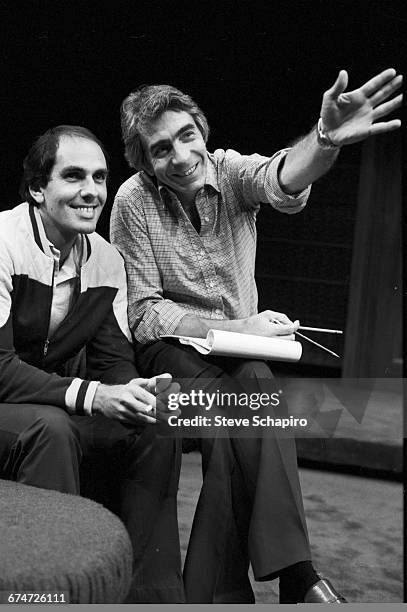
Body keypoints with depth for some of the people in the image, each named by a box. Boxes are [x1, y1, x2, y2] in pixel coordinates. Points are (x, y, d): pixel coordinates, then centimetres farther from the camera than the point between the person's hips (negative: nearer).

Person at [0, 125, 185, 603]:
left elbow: (113, 361, 2)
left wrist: (139, 392, -22)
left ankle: (152, 595, -2)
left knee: (154, 430, -12)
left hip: (59, 411, 7)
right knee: (51, 430, -34)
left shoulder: (107, 260, 2)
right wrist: (91, 395, -35)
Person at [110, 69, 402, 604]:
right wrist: (237, 328, -20)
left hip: (240, 349, 2)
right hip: (171, 344, -2)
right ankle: (294, 574, -24)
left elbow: (283, 180, -31)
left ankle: (216, 589, -21)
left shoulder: (231, 171, -6)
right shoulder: (134, 201, -11)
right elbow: (144, 314, -10)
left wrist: (326, 139, -55)